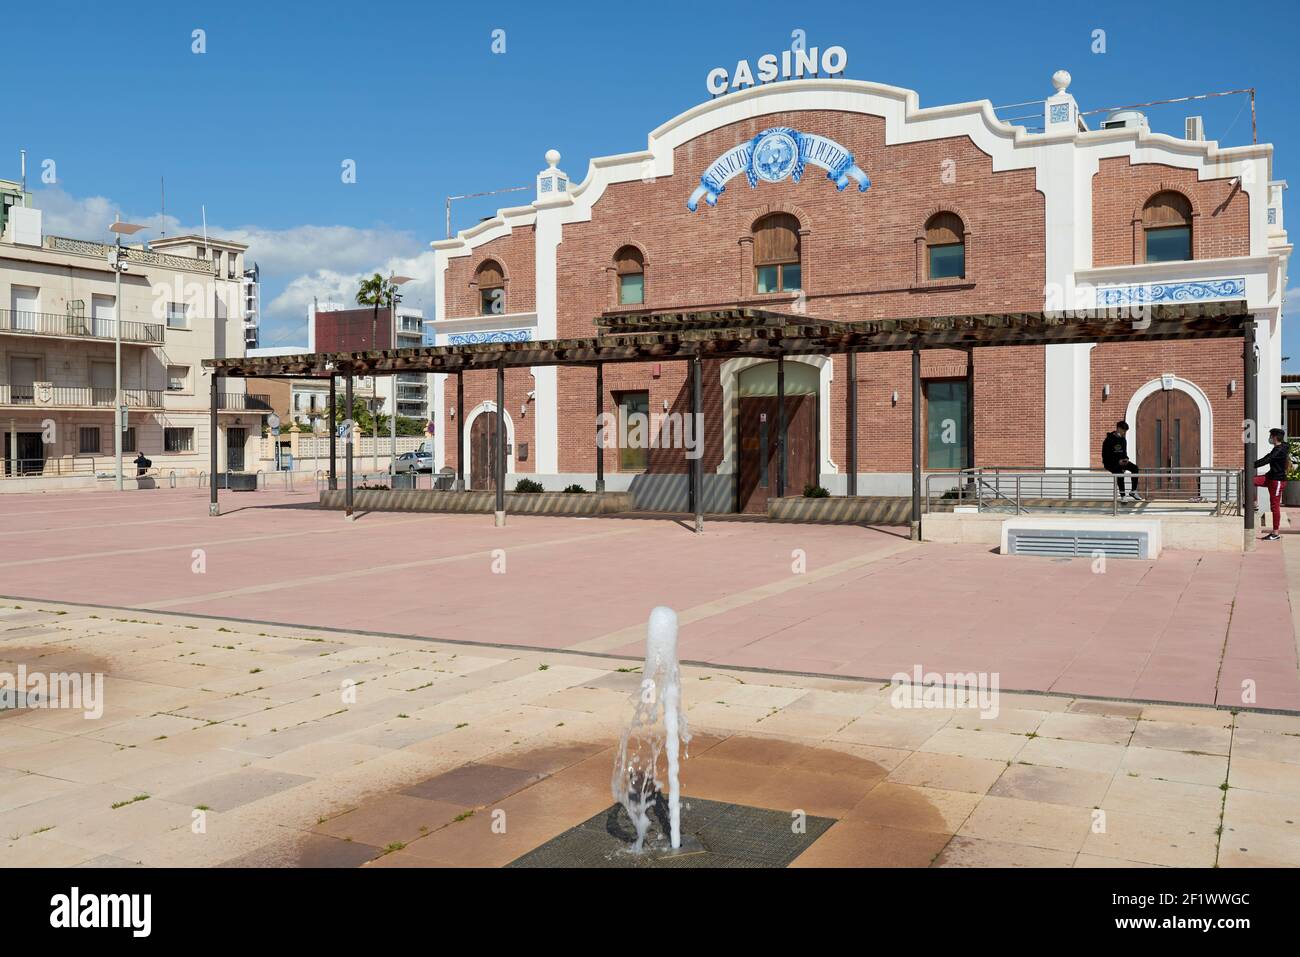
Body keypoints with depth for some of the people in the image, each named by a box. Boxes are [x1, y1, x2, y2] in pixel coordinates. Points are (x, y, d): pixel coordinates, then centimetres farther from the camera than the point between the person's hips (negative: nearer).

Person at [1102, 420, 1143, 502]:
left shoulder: (1123, 440, 11)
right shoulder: (1109, 440, -12)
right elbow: (1105, 455, -14)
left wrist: (1126, 458, -3)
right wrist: (1117, 461, -22)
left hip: (1121, 461, 7)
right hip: (1110, 463, -7)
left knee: (1135, 468, -17)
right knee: (1120, 471, -35)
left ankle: (1133, 491, -10)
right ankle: (1122, 495, -34)